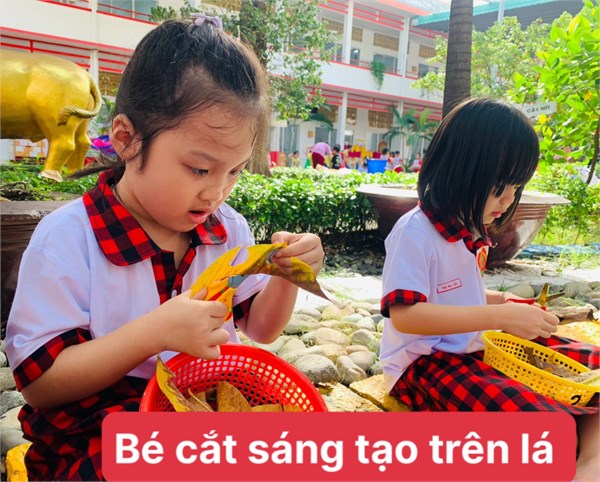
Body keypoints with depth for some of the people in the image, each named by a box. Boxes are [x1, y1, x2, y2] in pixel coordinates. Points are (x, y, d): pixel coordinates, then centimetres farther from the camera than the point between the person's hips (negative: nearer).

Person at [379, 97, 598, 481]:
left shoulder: (471, 231, 8)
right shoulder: (414, 232, -18)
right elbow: (404, 315, -27)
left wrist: (503, 300, 2)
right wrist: (499, 316, -27)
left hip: (476, 349, 9)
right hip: (425, 363, -9)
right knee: (527, 411, -34)